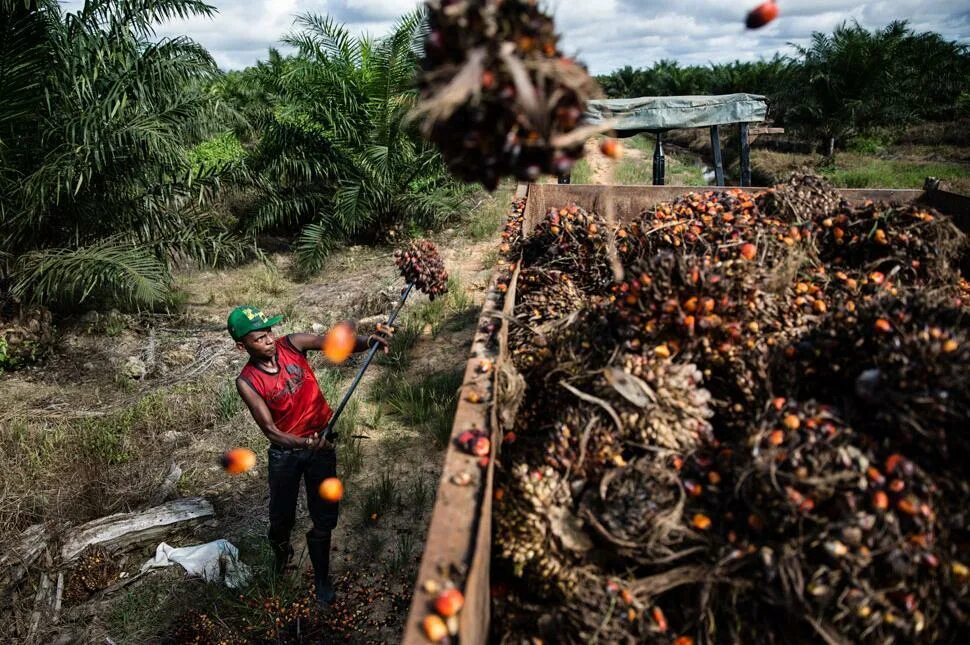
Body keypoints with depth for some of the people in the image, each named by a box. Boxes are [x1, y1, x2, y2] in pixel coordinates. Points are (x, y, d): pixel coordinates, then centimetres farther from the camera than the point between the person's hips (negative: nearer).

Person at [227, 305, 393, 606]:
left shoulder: (292, 344, -13)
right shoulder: (247, 382, -17)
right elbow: (271, 431, -20)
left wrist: (368, 341, -47)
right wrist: (306, 443, -38)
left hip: (321, 442, 1)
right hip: (285, 451, -1)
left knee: (325, 517, 7)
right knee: (282, 516, 16)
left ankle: (322, 578, 29)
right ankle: (281, 552, 51)